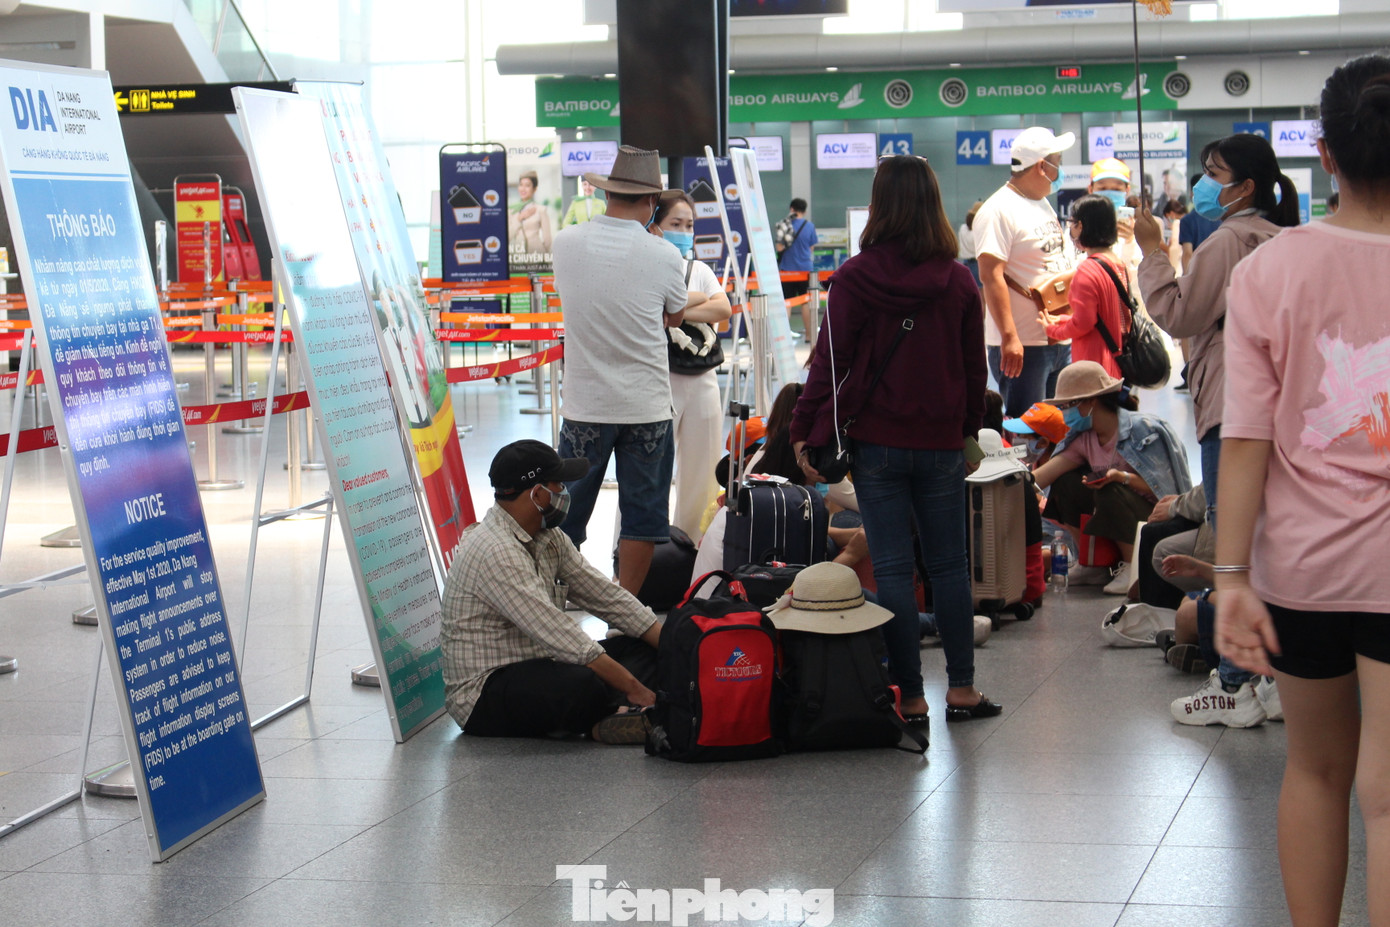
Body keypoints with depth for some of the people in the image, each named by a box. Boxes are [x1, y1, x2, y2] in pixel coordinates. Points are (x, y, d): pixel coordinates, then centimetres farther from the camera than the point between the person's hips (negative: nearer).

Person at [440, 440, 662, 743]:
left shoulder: (549, 539, 10)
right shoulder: (495, 552, -22)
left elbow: (606, 597, 10)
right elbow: (558, 635, -28)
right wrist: (633, 688, -28)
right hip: (483, 694, -11)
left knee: (645, 648, 2)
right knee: (583, 684, -38)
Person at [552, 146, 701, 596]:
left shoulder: (566, 242, -2)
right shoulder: (664, 257, -8)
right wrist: (699, 299, 31)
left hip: (584, 403, 2)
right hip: (646, 404, -2)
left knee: (568, 513, 10)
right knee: (642, 512, 7)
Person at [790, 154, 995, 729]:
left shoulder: (854, 278, -8)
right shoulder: (958, 281, 0)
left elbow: (829, 362, -7)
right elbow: (974, 367, 8)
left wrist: (806, 434, 0)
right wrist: (968, 429, 20)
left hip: (876, 443, -2)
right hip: (941, 444, 2)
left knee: (892, 569, 2)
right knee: (949, 565, 11)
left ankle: (910, 697, 2)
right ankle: (961, 688, 14)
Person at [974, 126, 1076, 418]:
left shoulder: (1044, 205, 16)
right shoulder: (999, 210, -14)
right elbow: (991, 275, -21)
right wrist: (1009, 336, -27)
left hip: (1061, 342, 9)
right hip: (1023, 347, -9)